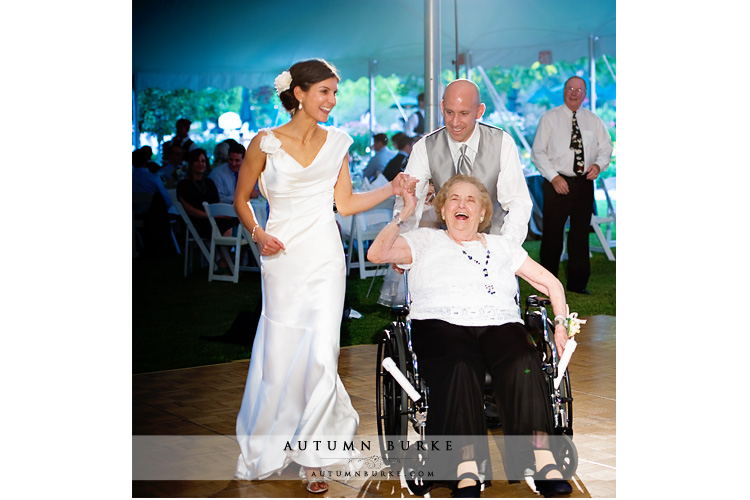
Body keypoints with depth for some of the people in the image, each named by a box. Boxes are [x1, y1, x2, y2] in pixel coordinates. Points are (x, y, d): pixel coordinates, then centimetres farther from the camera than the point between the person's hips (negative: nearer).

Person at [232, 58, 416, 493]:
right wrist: (257, 233, -8)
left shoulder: (337, 142, 8)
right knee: (280, 356, 1)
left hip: (325, 259, 2)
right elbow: (241, 199, 8)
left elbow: (345, 203, 9)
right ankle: (267, 449, 25)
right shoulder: (266, 143, -1)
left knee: (320, 355, -5)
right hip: (283, 258, -2)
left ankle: (315, 455, 12)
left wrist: (392, 189, 0)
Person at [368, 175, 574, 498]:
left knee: (523, 362, -34)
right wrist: (404, 213, 12)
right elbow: (376, 254, 8)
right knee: (460, 367, -38)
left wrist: (560, 322, 13)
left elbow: (551, 283, 29)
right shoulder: (426, 242, 25)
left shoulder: (503, 245, 30)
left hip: (500, 324, 2)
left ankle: (543, 461, -40)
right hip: (441, 324, -2)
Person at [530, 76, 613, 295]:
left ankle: (578, 282, 17)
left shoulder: (593, 120, 11)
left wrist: (599, 164, -9)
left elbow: (606, 147, 13)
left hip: (584, 183, 3)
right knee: (552, 234, -1)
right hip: (557, 183, -3)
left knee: (581, 234, 7)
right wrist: (554, 177, -13)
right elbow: (538, 152, -2)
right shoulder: (549, 118, 1)